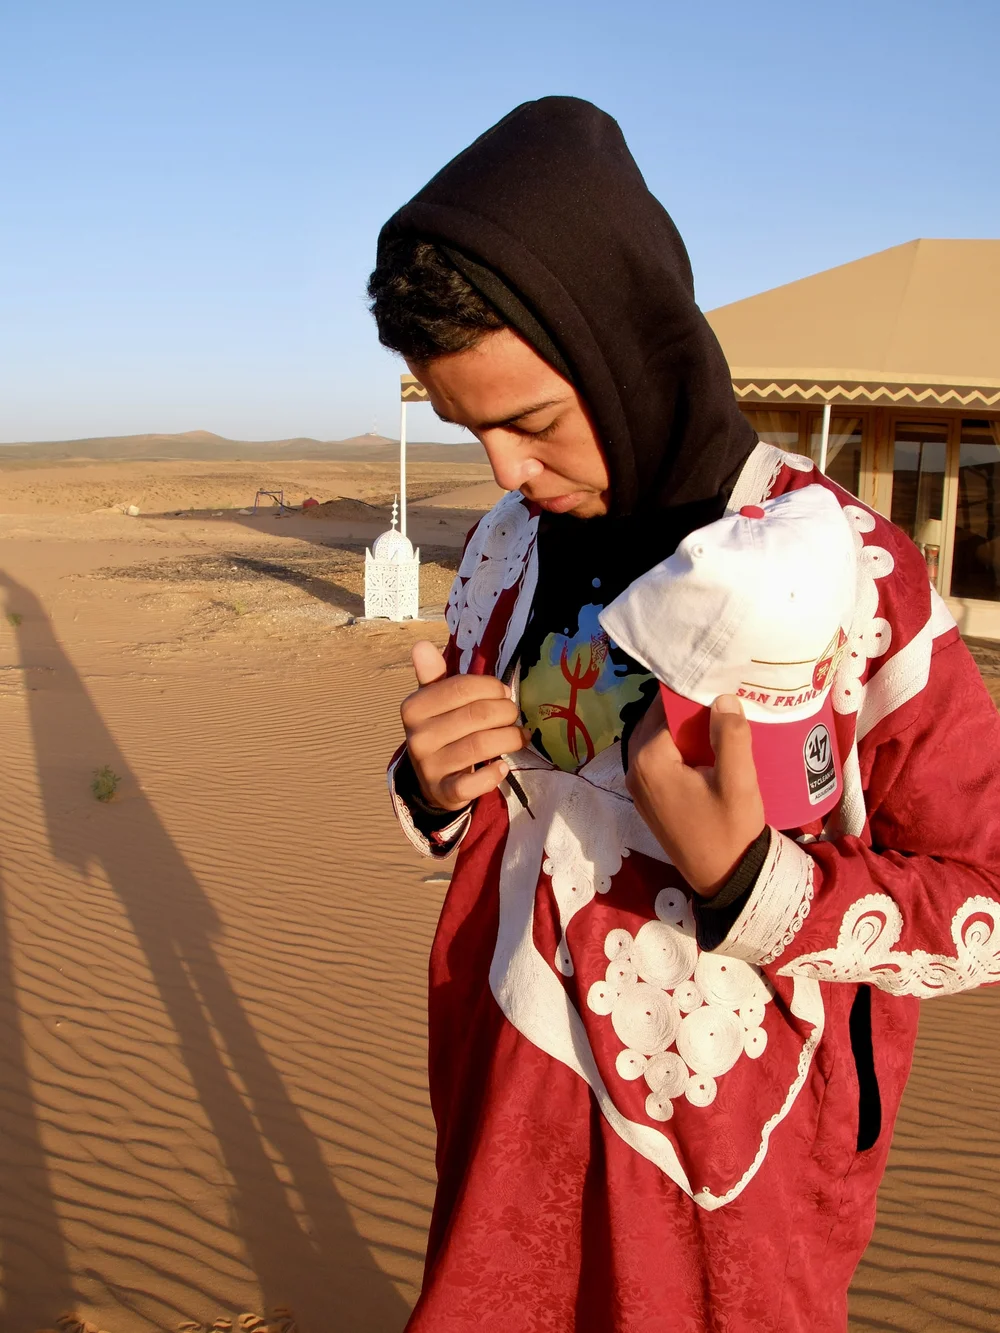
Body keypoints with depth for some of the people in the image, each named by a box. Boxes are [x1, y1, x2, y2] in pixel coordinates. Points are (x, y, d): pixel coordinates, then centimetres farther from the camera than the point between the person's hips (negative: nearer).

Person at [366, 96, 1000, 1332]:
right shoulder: (505, 548, -3)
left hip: (723, 1138, -4)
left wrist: (747, 884, -30)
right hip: (509, 1094, 5)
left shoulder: (850, 573, -20)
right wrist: (434, 788, -16)